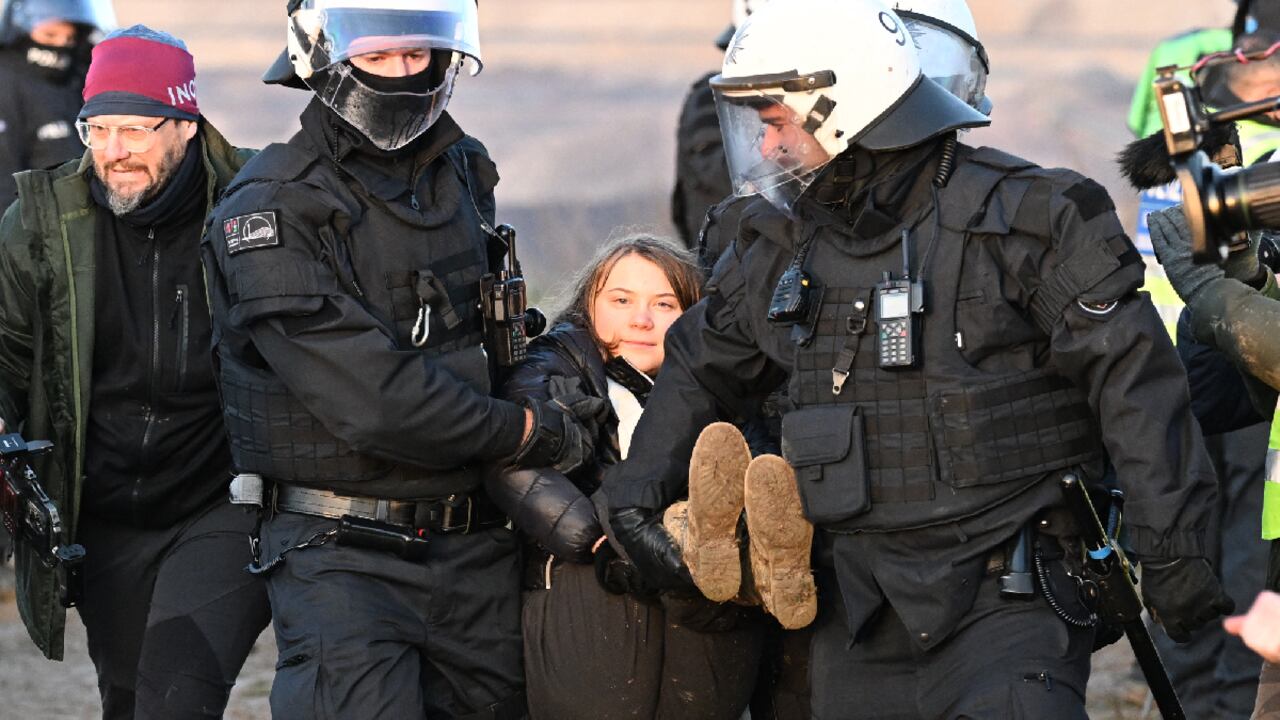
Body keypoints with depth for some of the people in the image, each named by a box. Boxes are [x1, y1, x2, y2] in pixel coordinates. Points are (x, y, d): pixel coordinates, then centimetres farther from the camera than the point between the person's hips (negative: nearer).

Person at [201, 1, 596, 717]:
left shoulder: (463, 174, 11)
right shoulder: (270, 213, -12)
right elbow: (370, 399, -19)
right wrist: (530, 432, -10)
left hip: (476, 547, 6)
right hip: (344, 557, -6)